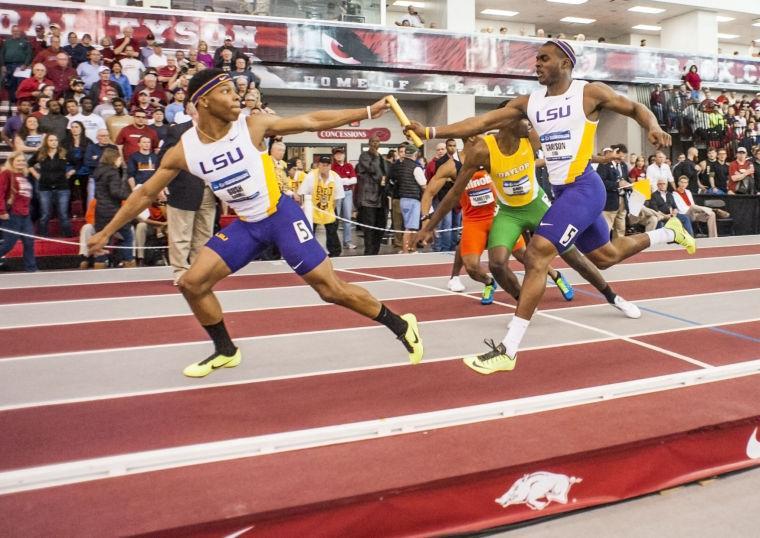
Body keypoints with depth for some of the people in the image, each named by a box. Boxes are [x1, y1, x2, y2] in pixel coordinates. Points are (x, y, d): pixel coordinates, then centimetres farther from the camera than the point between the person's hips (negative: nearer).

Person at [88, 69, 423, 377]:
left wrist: (368, 111, -8)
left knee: (331, 289, -7)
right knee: (192, 283, -1)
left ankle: (401, 326, 10)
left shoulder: (254, 126, -13)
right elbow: (145, 193, 5)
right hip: (246, 225, 4)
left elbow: (314, 121, -7)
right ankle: (226, 350, 20)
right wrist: (106, 232, 8)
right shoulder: (183, 150, -6)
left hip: (282, 216, -4)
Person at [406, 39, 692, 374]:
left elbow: (636, 108, 7)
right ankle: (668, 232, 49)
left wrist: (653, 128, -16)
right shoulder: (529, 103, 9)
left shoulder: (590, 93, -5)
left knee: (536, 256, -19)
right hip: (562, 191, 8)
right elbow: (482, 122, 1)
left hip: (583, 188, -8)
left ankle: (507, 351, -17)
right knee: (605, 257, 22)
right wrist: (430, 132, -8)